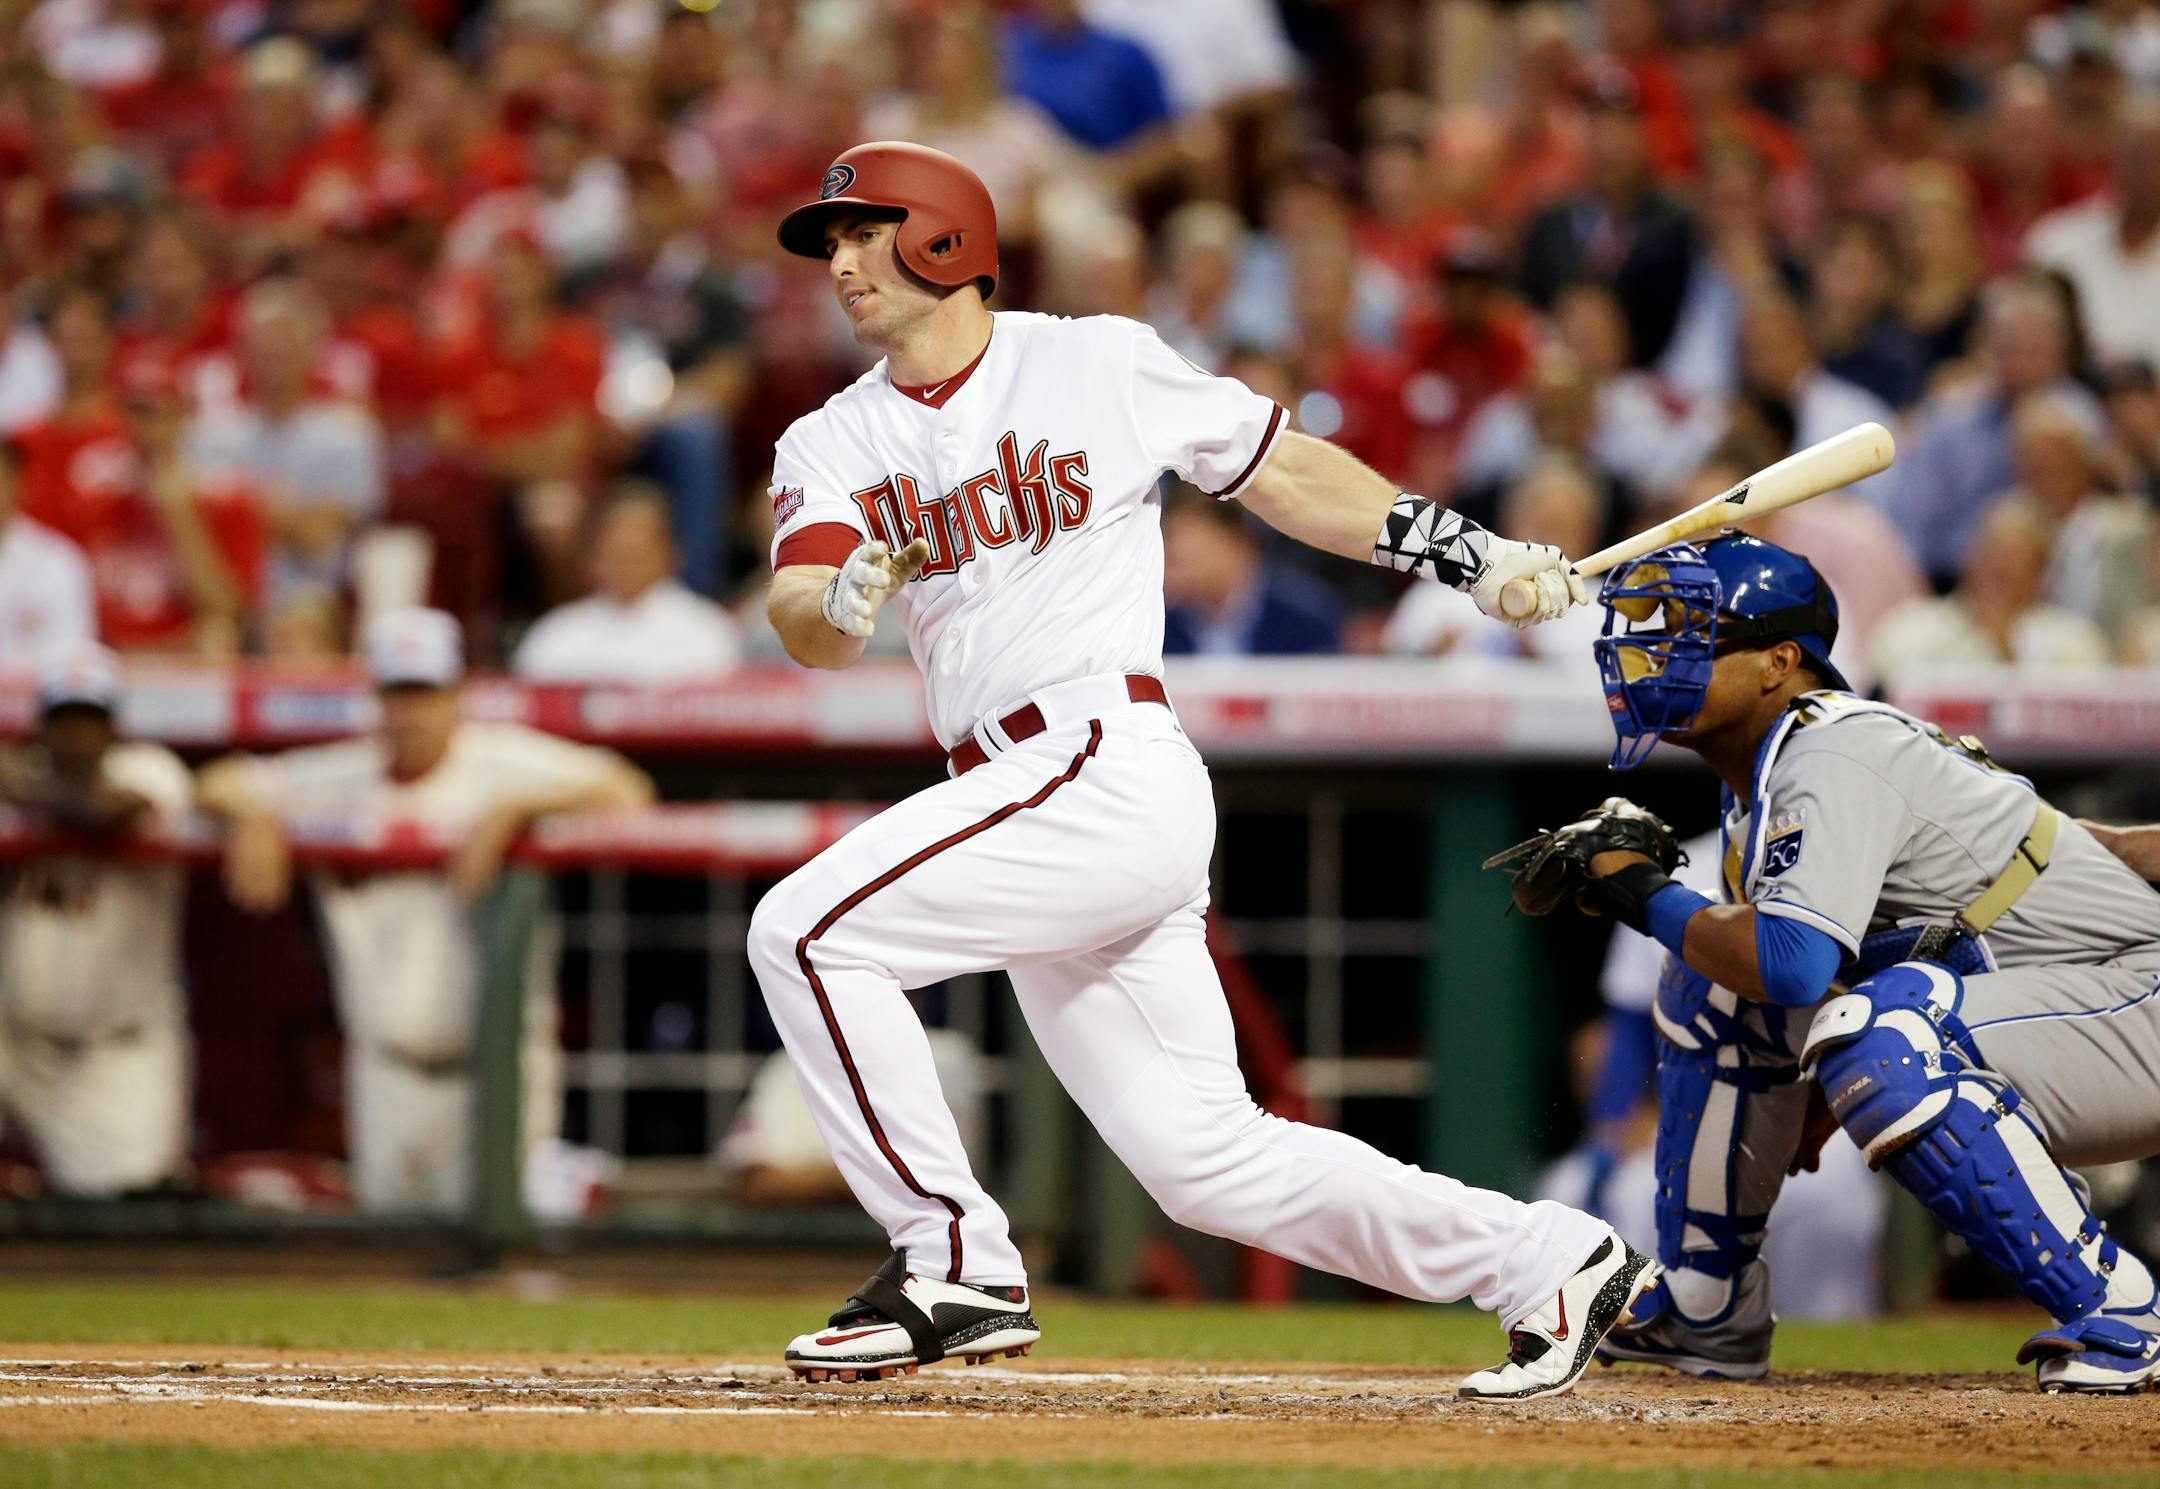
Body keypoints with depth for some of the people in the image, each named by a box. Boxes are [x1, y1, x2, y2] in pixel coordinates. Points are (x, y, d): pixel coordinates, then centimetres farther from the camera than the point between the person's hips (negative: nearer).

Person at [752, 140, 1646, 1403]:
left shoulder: (1099, 366, 2)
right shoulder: (835, 445, 13)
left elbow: (1281, 468, 11)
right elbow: (805, 627, -4)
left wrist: (1465, 553, 5)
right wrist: (844, 602, -28)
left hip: (1114, 768, -6)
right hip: (1019, 799, 6)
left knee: (809, 930, -19)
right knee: (1204, 1156, 7)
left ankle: (956, 1267, -12)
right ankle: (1548, 1263, 17)